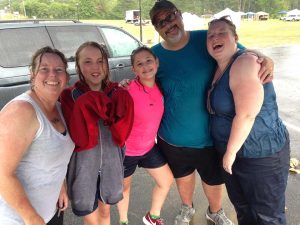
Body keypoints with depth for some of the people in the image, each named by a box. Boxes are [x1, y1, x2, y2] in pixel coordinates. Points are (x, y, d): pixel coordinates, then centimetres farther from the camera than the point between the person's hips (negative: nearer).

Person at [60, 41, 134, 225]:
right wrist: (86, 104, -32)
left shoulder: (116, 93, -5)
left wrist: (121, 98, -27)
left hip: (111, 161, 3)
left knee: (105, 210, 24)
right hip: (84, 165, -2)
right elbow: (80, 138, -24)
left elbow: (122, 132, -15)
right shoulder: (70, 97, -13)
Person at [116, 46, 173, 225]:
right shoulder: (128, 90, -27)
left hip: (149, 147, 6)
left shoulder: (159, 86, -7)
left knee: (167, 180, 16)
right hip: (126, 150, -6)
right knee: (124, 188, 17)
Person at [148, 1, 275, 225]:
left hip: (210, 135, -1)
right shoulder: (154, 55, -7)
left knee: (214, 180, 19)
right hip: (173, 137, 1)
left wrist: (266, 61, -25)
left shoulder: (208, 39, -12)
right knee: (183, 176, 25)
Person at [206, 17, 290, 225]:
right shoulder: (219, 69, 6)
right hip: (233, 152, 9)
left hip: (261, 155, -8)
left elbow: (246, 115, -26)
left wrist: (230, 152, -17)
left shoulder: (245, 63, -21)